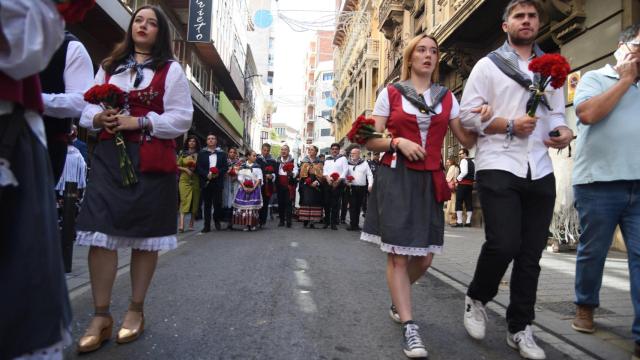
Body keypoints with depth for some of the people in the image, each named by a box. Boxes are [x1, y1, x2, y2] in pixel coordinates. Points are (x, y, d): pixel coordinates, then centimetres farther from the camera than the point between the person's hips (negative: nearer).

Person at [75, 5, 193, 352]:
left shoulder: (171, 70, 5)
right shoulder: (109, 66, 18)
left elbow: (182, 118, -2)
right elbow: (87, 106, 17)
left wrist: (139, 122, -13)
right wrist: (98, 118, -6)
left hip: (151, 159, -3)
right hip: (108, 156, 3)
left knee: (145, 234, 3)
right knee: (100, 232, -5)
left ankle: (136, 309, 17)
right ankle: (101, 315, 5)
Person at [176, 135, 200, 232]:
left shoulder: (199, 154, 7)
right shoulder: (182, 153, 8)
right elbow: (177, 166, 7)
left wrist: (195, 168, -10)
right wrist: (186, 169, -8)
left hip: (196, 180, 1)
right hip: (184, 179, -1)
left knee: (195, 201, 5)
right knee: (184, 201, -11)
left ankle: (191, 223, 16)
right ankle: (181, 224, -19)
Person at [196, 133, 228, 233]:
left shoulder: (222, 153, 10)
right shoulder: (202, 153, 9)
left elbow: (225, 167, 4)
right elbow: (198, 167, 1)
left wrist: (218, 173, -13)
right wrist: (207, 174, -13)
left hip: (217, 182, 0)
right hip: (206, 182, 0)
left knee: (218, 203, -3)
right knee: (207, 204, 3)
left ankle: (217, 220, 22)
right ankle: (207, 225, 6)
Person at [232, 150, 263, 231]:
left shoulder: (257, 166, 4)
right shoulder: (243, 166, 6)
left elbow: (259, 178, -1)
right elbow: (240, 178, 4)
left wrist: (253, 188, -11)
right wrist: (244, 187, -9)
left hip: (254, 189, -1)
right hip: (244, 189, 1)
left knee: (253, 207, -5)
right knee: (243, 206, -3)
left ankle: (253, 224, 5)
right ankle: (246, 224, 5)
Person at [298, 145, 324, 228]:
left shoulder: (319, 163, 10)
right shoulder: (304, 161, 10)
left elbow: (321, 175, 3)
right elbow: (302, 174, 4)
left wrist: (316, 182, -14)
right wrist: (308, 182, -10)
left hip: (316, 185, 0)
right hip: (306, 185, 0)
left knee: (314, 202, -4)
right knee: (306, 201, -8)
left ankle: (312, 221, -2)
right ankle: (305, 220, -3)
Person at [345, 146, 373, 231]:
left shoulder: (364, 163, 8)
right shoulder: (348, 164, 6)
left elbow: (369, 175, 6)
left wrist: (370, 185, -6)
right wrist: (346, 181, -16)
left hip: (362, 188, 1)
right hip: (352, 187, -1)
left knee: (358, 206, 7)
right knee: (352, 206, -7)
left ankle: (356, 224, 14)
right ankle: (353, 224, -7)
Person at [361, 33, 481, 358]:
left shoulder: (447, 97, 12)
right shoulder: (390, 93, 3)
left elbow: (466, 139, 7)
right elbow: (371, 140, 1)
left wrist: (481, 119, -11)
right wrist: (398, 142, -16)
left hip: (431, 182, 4)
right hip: (396, 179, -3)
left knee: (424, 257, 7)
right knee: (398, 254, -6)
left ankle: (398, 300, 37)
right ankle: (409, 328, 4)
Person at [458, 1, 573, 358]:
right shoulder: (488, 65, 4)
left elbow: (557, 113, 19)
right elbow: (468, 114, -3)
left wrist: (564, 131, -3)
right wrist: (510, 125, -14)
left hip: (540, 171, 5)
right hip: (498, 166, -5)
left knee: (531, 253, 5)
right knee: (503, 244, -14)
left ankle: (520, 328, 19)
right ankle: (476, 299, 15)